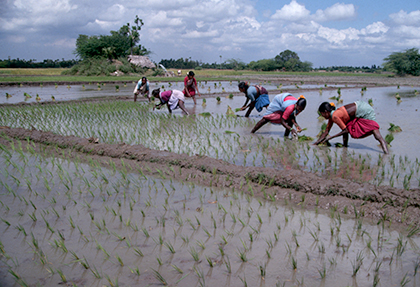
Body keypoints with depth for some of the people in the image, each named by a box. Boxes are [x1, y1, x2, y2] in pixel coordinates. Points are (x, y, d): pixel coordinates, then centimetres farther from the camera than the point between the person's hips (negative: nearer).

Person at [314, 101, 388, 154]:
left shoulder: (335, 116, -19)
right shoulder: (332, 116, 8)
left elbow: (345, 130, -13)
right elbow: (326, 131, 15)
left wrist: (330, 137, -10)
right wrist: (317, 142, 15)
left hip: (365, 111, -10)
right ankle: (345, 145, 11)